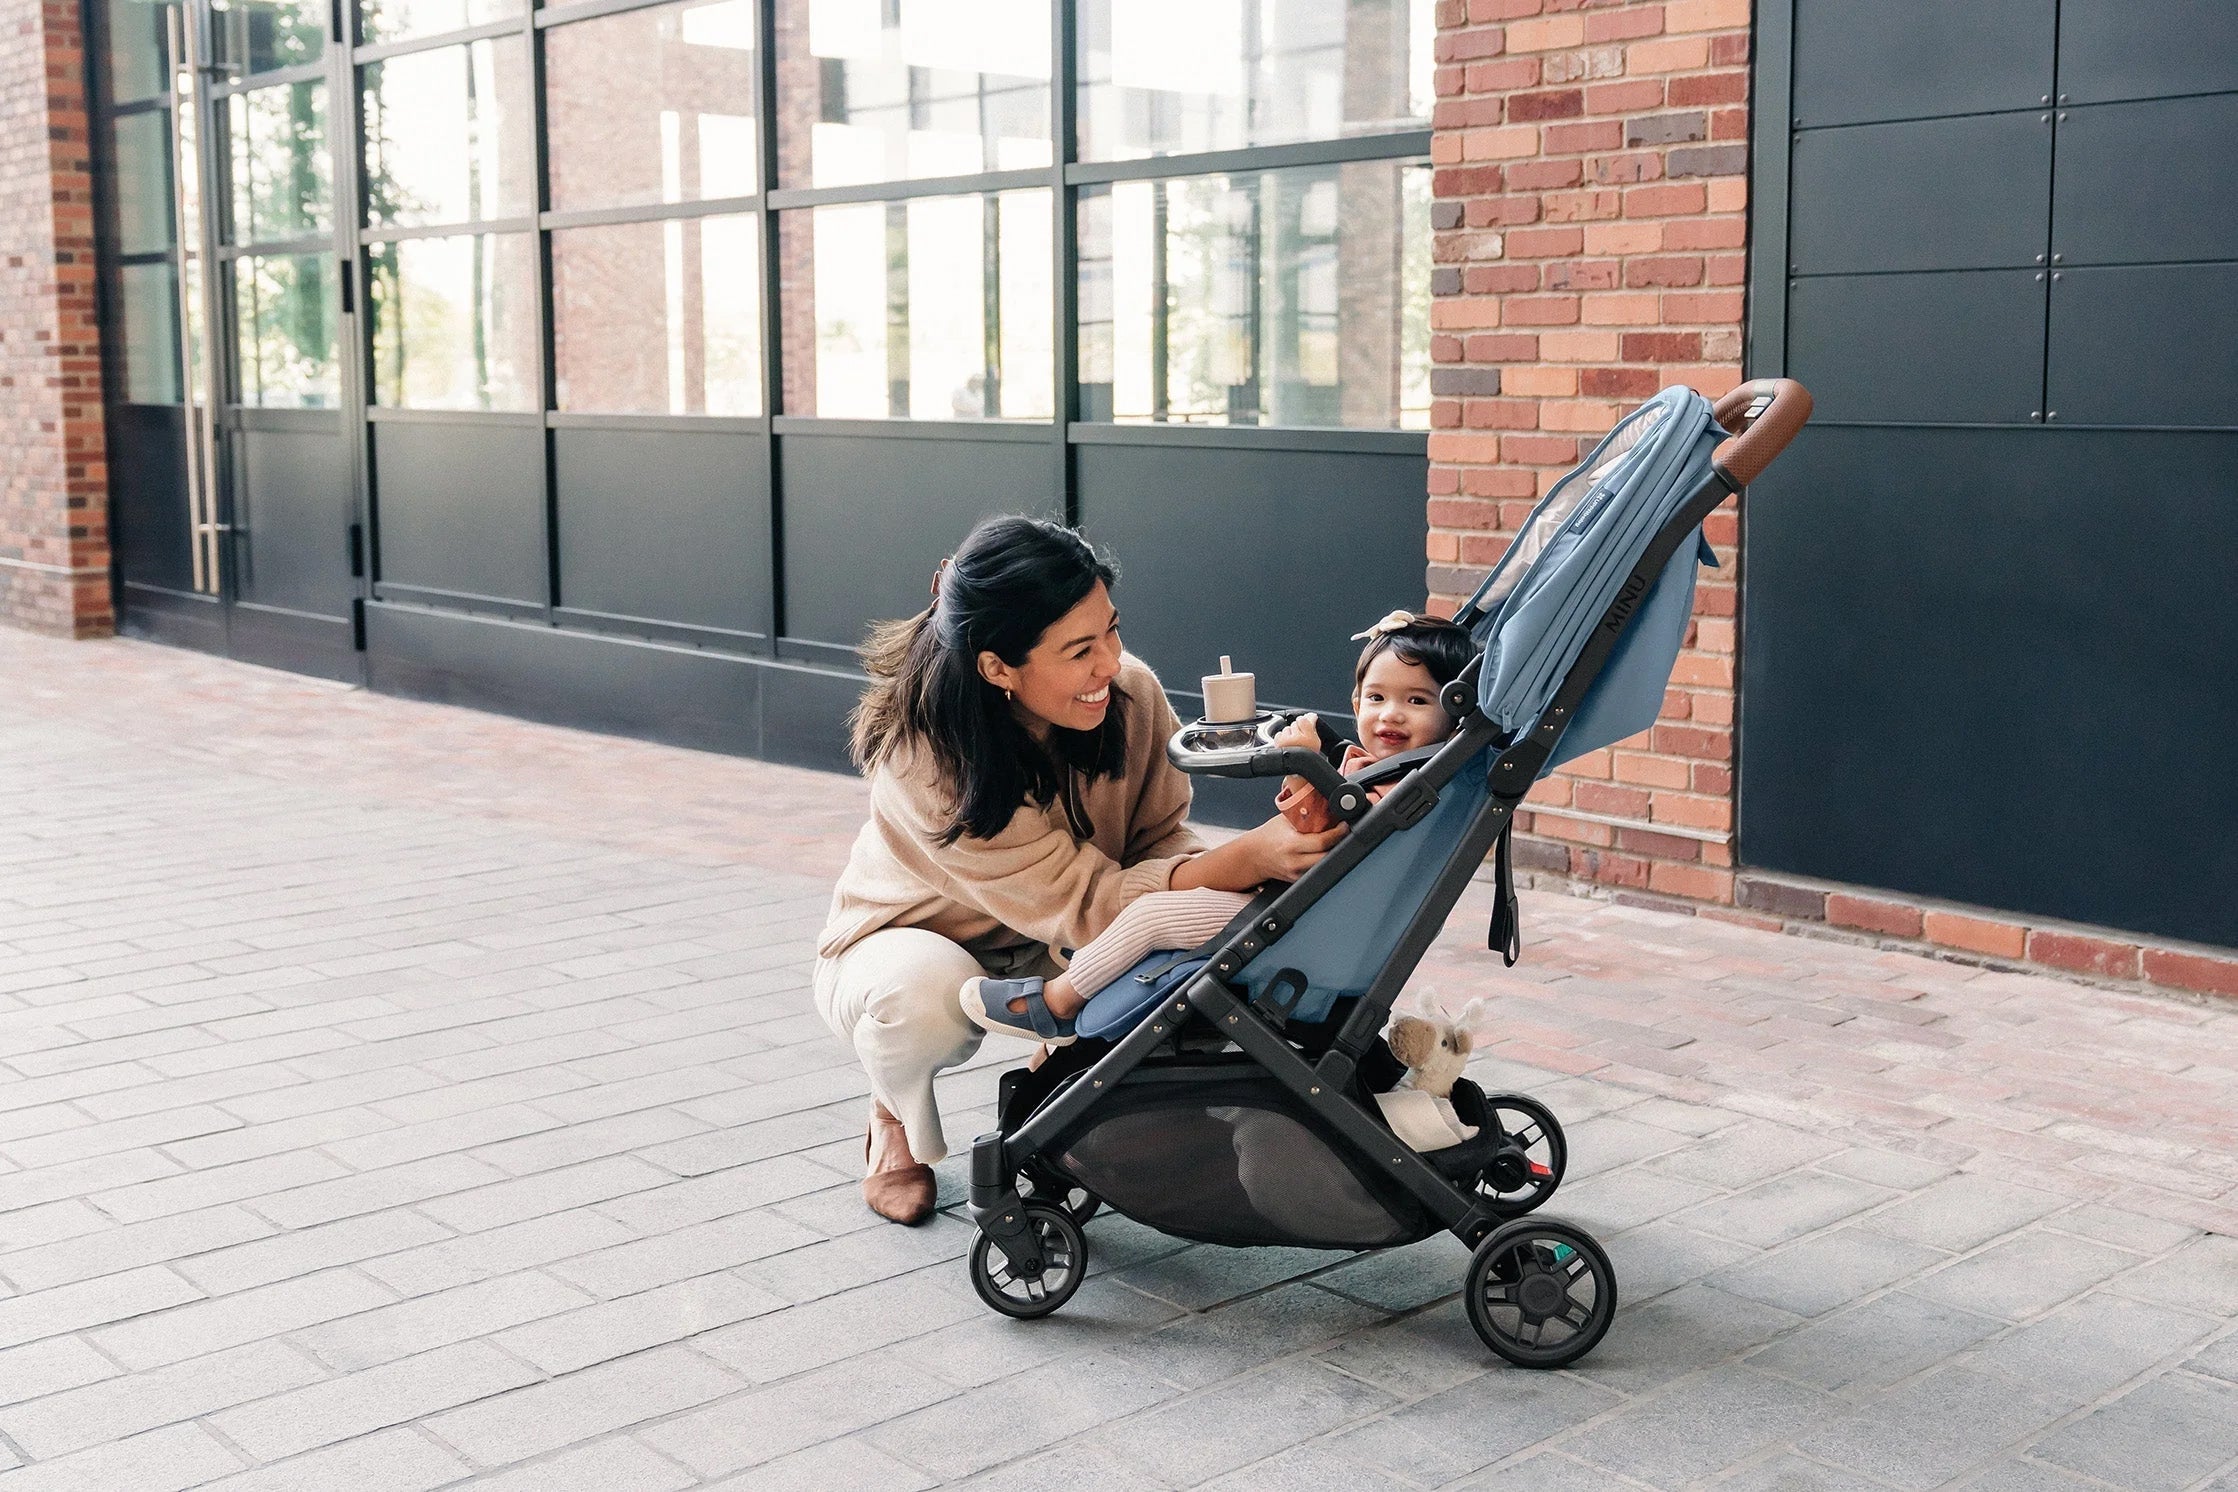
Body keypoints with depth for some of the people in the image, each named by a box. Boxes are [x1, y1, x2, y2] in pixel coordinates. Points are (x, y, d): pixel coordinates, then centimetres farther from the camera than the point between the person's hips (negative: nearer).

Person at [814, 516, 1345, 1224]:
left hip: (1052, 953, 4)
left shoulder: (1131, 694, -21)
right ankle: (898, 1122, -2)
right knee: (928, 994, -40)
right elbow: (1088, 907, -37)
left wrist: (1239, 872, -36)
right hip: (905, 947, -4)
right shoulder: (924, 759, -35)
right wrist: (1247, 857, -49)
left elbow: (1162, 841, -13)